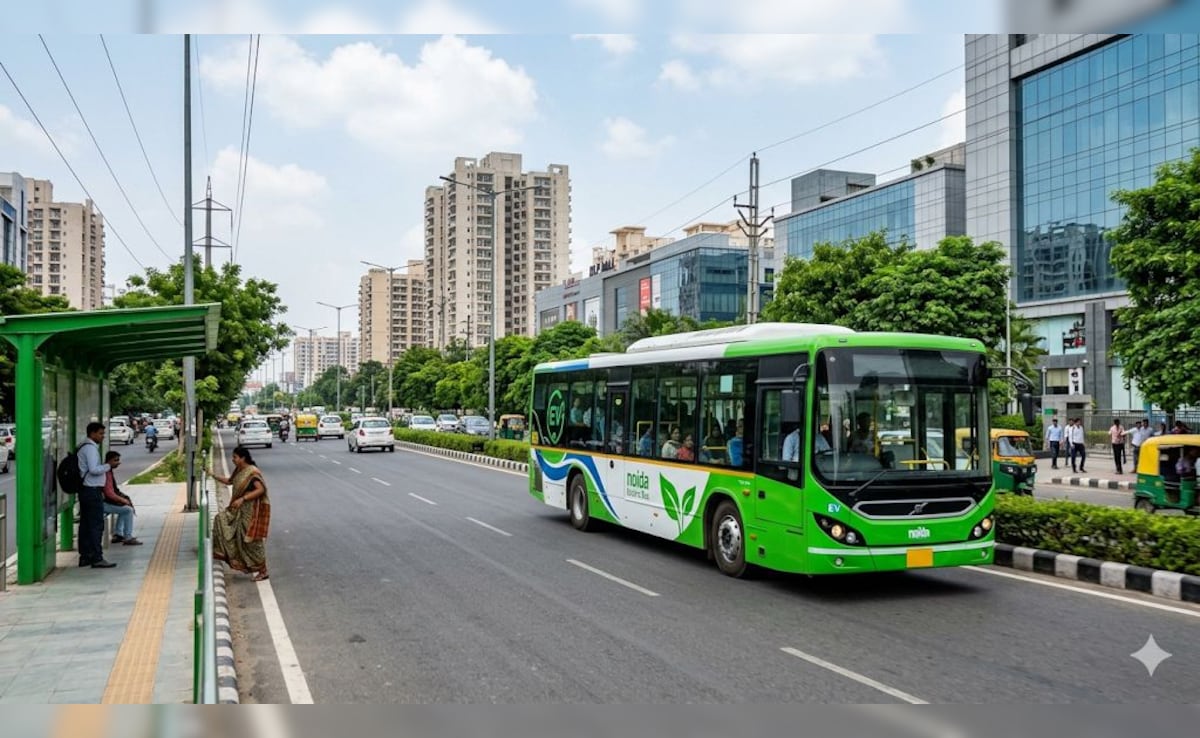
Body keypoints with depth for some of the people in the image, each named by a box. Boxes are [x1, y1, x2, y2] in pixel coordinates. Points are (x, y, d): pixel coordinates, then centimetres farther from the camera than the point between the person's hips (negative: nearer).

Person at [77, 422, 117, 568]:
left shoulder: (83, 447, 18)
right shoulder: (90, 448, -14)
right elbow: (94, 469, -23)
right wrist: (108, 466, -12)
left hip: (85, 490, 10)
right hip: (92, 491, -10)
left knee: (85, 524, 12)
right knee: (96, 525, -8)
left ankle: (85, 556, 17)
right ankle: (97, 559, -8)